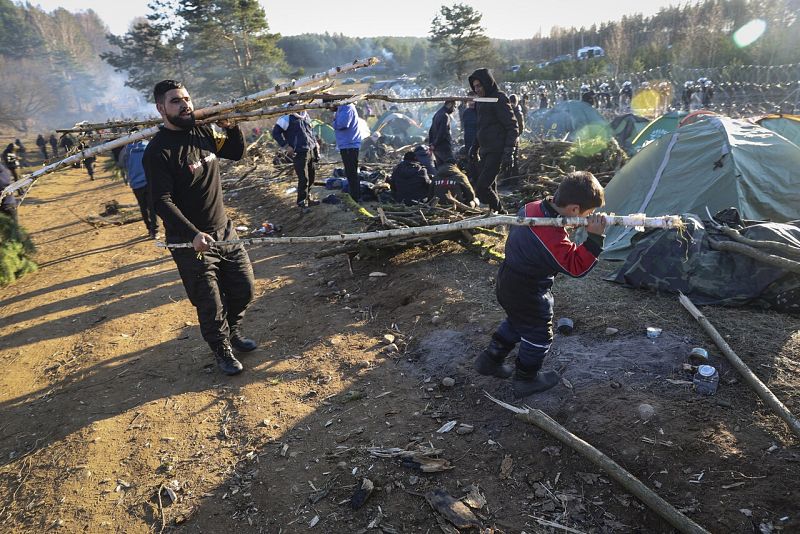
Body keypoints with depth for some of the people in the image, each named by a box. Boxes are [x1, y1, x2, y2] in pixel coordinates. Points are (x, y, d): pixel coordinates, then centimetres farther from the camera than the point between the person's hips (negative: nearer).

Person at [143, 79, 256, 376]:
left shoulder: (203, 133, 3)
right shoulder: (158, 151, -16)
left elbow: (237, 153, 19)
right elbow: (162, 201, -20)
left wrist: (231, 127, 1)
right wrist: (194, 234, -30)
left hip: (224, 230, 6)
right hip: (190, 241, -6)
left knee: (244, 288, 16)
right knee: (210, 304, 4)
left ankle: (232, 332, 43)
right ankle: (222, 351, 30)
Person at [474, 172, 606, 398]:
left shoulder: (532, 207, -8)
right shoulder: (552, 237, -36)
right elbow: (576, 266, -29)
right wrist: (594, 238, -34)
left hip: (508, 283, 9)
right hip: (528, 295, -9)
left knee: (516, 322, 31)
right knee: (539, 336, 14)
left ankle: (490, 359, 43)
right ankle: (526, 379, 33)